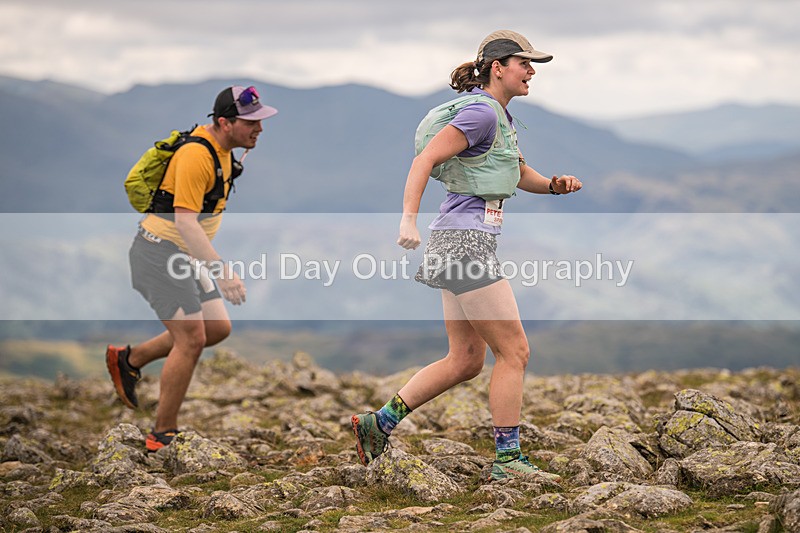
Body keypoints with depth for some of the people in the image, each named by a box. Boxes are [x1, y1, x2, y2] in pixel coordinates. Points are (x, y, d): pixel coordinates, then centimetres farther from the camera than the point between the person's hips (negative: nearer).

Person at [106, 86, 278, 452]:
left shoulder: (224, 150, 8)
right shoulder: (197, 155, -23)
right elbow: (184, 220, -30)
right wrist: (221, 271, -36)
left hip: (187, 255, 10)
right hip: (160, 251, -10)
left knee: (218, 328, 7)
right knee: (191, 338, -12)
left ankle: (129, 359, 22)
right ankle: (163, 435, -1)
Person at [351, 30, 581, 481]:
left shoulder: (498, 114, 18)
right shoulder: (481, 112, -12)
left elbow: (520, 174, 26)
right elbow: (425, 160, -20)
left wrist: (555, 185, 5)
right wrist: (409, 220, -30)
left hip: (463, 243, 10)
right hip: (465, 241, -10)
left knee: (466, 361, 12)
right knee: (514, 351, -5)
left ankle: (379, 422, 14)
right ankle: (508, 459, 1)